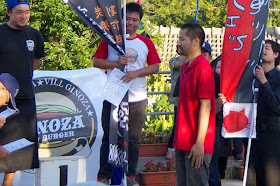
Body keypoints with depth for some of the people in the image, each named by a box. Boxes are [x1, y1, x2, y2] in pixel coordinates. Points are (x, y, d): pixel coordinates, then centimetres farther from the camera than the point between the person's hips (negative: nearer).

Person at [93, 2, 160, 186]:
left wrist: (136, 72, -12)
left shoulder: (146, 43, 7)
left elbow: (155, 66, 4)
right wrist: (116, 63, -14)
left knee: (134, 139, 6)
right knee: (109, 137, 2)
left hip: (137, 98, 1)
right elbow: (96, 61, 1)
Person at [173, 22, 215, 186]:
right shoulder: (186, 67, 15)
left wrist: (200, 142, -21)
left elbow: (205, 106, -18)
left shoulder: (203, 67, -14)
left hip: (196, 144, -9)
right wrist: (179, 139, 16)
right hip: (183, 142, 9)